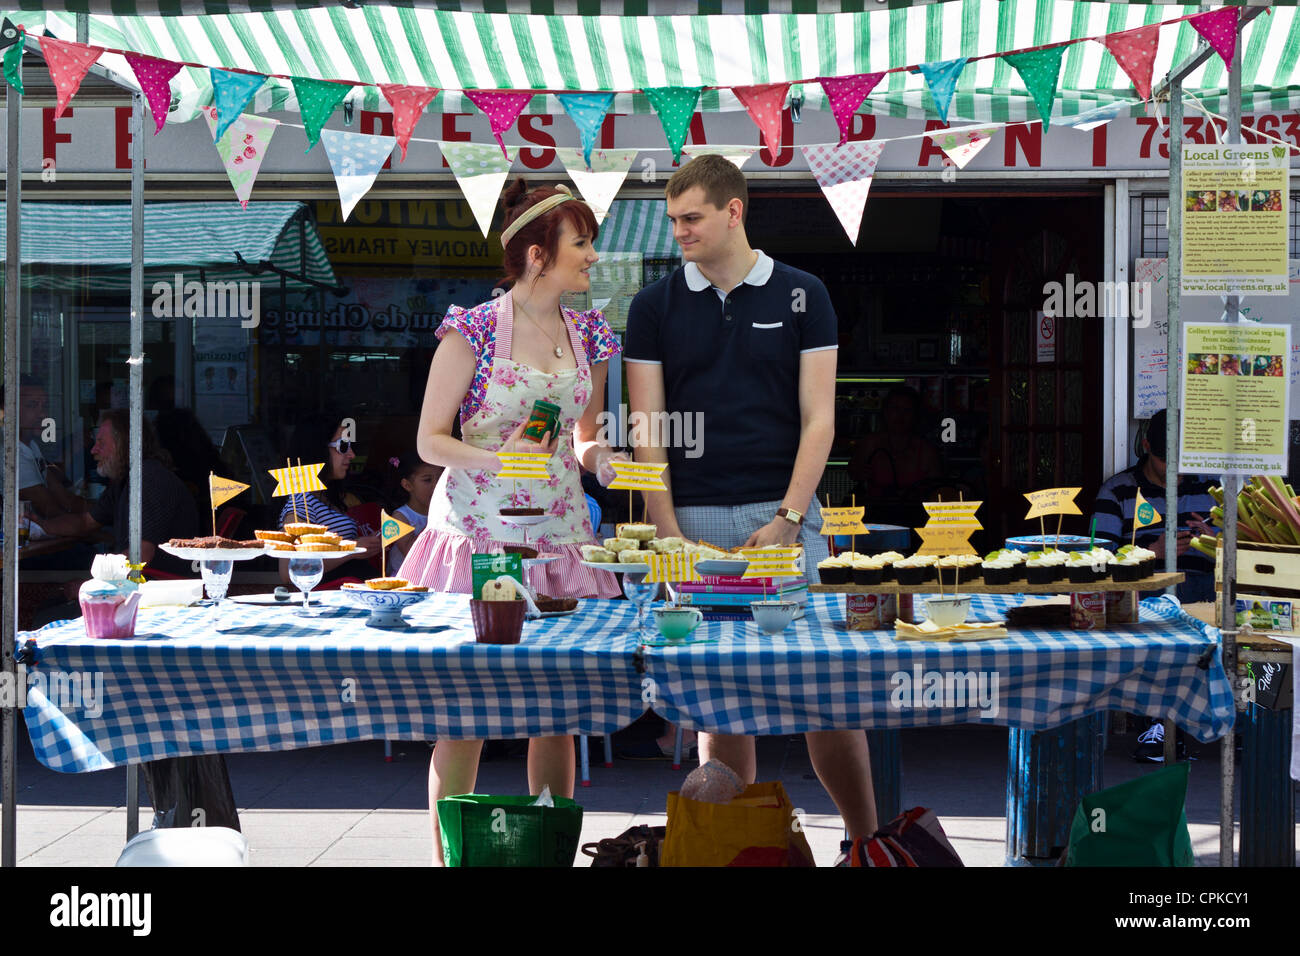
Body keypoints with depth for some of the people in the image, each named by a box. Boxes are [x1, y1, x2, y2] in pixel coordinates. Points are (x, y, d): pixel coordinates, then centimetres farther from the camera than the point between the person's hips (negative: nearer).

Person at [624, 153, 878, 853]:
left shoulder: (801, 296, 4)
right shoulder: (655, 306, 7)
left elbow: (818, 418, 0)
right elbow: (647, 427, 3)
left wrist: (787, 518, -10)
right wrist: (669, 532, -7)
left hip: (785, 516, -1)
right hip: (694, 520, 1)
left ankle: (867, 838, 9)